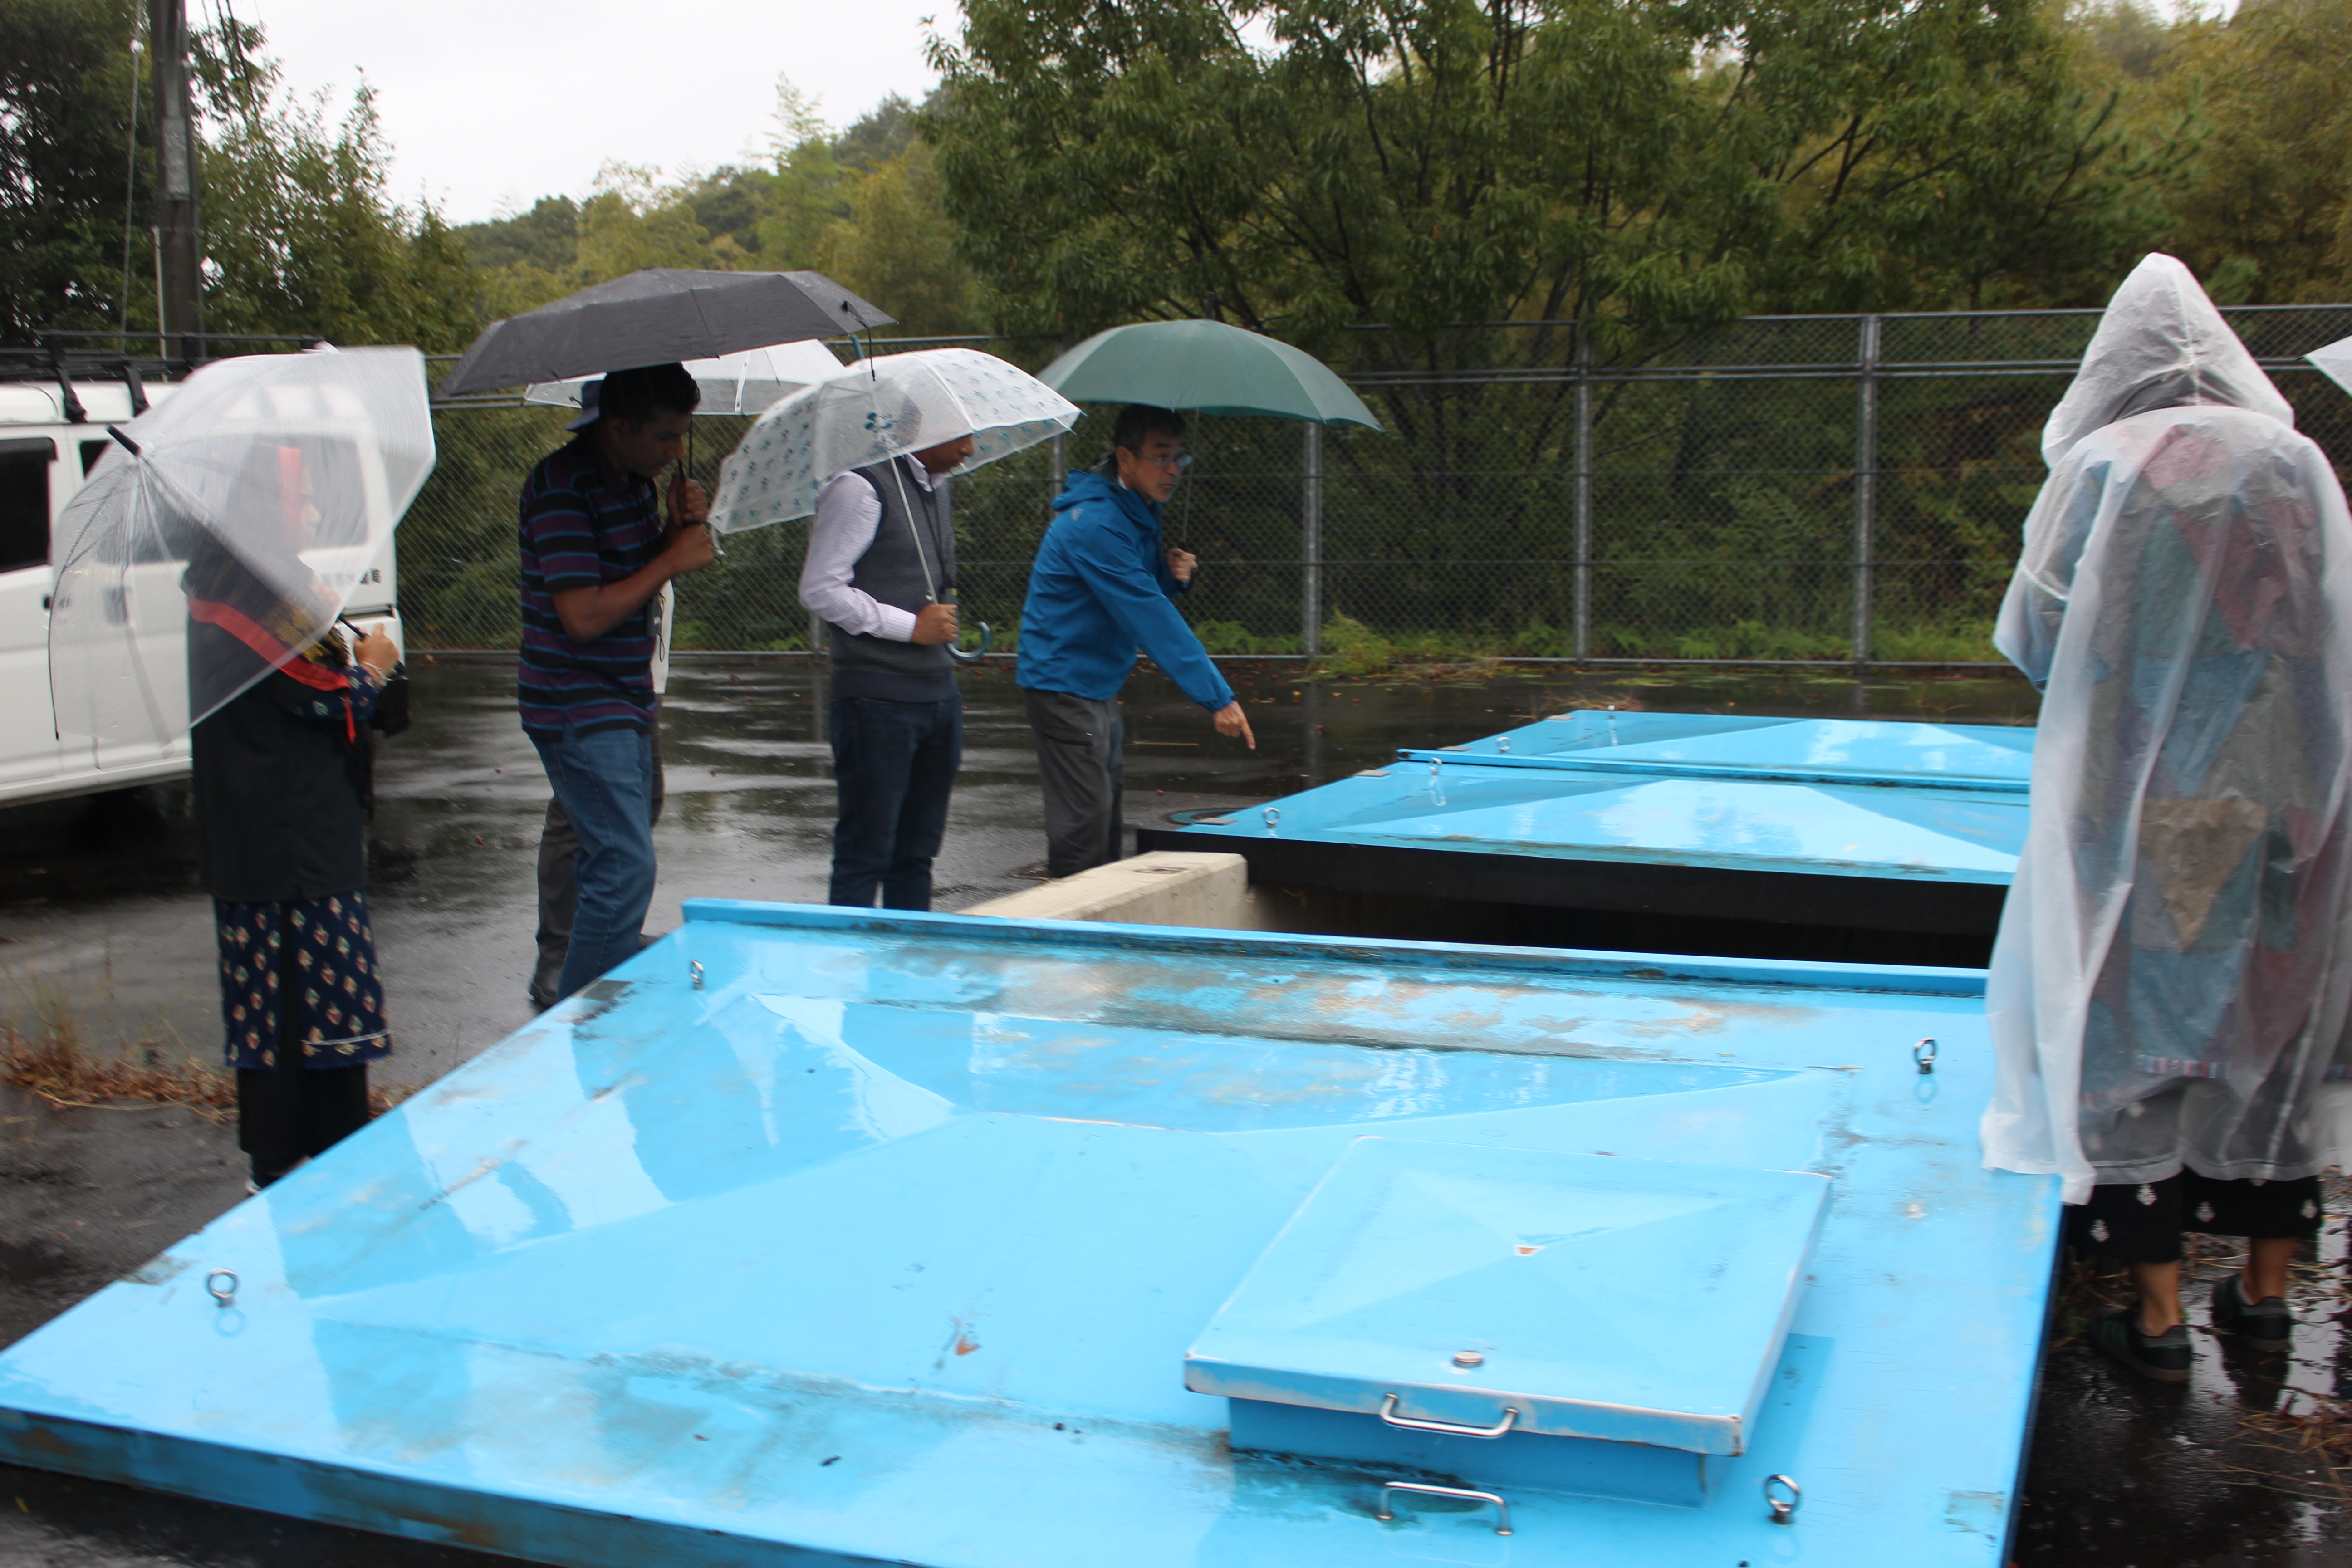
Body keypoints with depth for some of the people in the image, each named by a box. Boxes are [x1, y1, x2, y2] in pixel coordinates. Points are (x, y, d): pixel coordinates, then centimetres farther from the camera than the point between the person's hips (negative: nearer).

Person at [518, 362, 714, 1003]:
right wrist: (672, 560, -17)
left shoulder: (637, 480, 10)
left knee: (614, 865, 16)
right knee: (626, 867, -14)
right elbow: (584, 616, -25)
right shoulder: (562, 486, -19)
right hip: (577, 709, -9)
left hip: (624, 701, 9)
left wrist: (680, 528, -2)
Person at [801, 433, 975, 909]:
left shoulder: (936, 485, 17)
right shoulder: (862, 488, -11)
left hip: (938, 693, 8)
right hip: (878, 701, -8)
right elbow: (820, 589, -15)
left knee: (917, 851, 13)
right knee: (867, 853, -3)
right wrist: (912, 626, -13)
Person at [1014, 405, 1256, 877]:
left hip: (1098, 684, 10)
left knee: (1107, 812, 15)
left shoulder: (1135, 511, 9)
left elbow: (1140, 599, 17)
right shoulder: (1096, 523, -23)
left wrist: (1172, 576, -7)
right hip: (1064, 683, -10)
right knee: (1084, 821, -10)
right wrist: (1217, 697, -28)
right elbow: (1151, 619, -27)